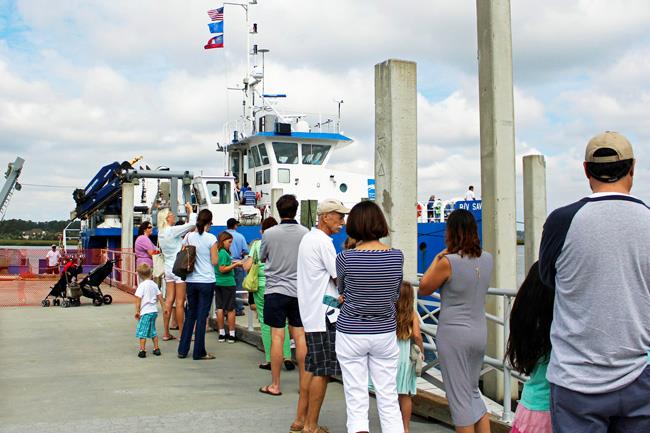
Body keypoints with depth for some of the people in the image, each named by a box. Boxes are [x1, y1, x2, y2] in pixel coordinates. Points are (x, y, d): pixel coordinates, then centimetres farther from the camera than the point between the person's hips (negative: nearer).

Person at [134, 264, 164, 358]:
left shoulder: (142, 285, -12)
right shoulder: (154, 284, 7)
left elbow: (138, 299, -14)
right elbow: (160, 296, 11)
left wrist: (137, 311, -9)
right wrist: (163, 307, 21)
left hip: (145, 312, -7)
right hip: (154, 311, 7)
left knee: (142, 331, 0)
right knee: (153, 330, 18)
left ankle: (142, 350, -3)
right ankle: (156, 349, 21)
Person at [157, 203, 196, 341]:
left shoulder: (161, 233, 12)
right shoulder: (172, 230, -13)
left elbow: (185, 229, 17)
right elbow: (192, 224, -18)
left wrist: (188, 214, 13)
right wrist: (191, 211, -2)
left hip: (168, 269, 8)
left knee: (169, 301, 9)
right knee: (180, 302, -3)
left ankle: (166, 333, 11)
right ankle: (182, 333, 2)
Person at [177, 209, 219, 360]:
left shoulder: (189, 236, 2)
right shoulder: (211, 238, -10)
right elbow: (215, 261, -9)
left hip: (191, 281, 4)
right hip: (206, 281, -4)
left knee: (190, 315, 15)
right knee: (202, 316, 2)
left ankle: (183, 350, 19)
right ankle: (199, 352, 8)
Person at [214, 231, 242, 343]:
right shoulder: (223, 252, -16)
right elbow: (222, 269, -20)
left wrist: (231, 264, 15)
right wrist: (235, 265, -15)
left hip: (217, 283, 8)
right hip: (227, 282, -8)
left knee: (219, 308, 9)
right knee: (230, 309, 2)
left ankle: (221, 334, 14)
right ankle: (231, 335, 7)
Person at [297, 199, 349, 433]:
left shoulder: (308, 238, 16)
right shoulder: (323, 242, -15)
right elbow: (341, 279, -14)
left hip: (311, 313, 10)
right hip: (324, 314, -10)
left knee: (312, 367, 15)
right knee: (323, 370, -4)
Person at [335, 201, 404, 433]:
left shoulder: (345, 258, -13)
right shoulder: (397, 256, -5)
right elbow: (395, 294, 8)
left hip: (351, 334, -2)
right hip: (385, 333, 3)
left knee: (356, 401, 5)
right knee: (388, 399, 11)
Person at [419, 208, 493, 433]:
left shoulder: (448, 261, -16)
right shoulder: (486, 259, 2)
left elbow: (424, 288, -4)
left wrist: (437, 258, -1)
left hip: (454, 333, -6)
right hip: (479, 332, 6)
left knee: (460, 397, 5)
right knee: (473, 391, 22)